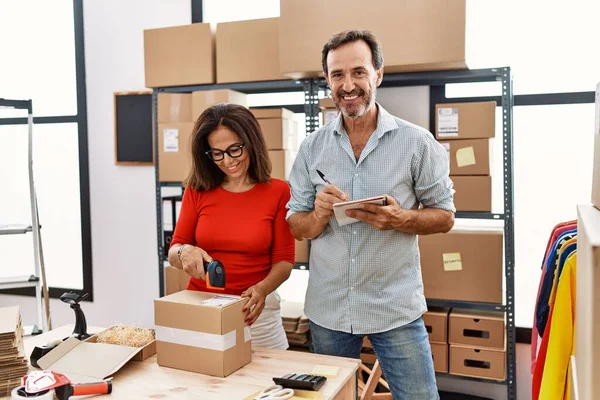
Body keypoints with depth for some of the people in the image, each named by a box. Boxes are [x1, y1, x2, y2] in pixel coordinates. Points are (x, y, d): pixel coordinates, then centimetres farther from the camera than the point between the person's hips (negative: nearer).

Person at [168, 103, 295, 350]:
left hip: (253, 309, -1)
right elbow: (173, 253, 0)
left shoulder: (278, 191, -6)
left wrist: (262, 289, -23)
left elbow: (284, 260, -5)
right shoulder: (197, 190, -1)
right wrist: (184, 252, -22)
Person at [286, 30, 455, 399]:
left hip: (396, 308, -2)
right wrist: (320, 215, -19)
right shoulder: (312, 147, 0)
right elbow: (297, 227, 3)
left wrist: (400, 219, -21)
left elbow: (444, 216, -2)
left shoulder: (417, 141, -7)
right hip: (327, 309, 3)